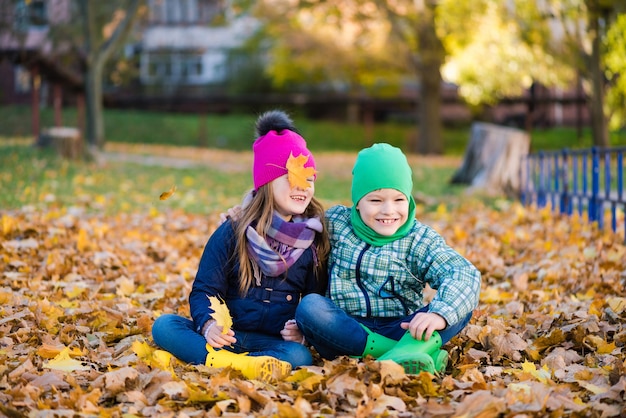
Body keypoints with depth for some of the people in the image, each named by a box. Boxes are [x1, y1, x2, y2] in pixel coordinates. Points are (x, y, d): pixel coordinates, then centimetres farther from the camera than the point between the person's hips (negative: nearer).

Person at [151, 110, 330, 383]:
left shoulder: (315, 241, 7)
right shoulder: (232, 233, 4)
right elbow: (204, 290, 0)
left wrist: (304, 330, -12)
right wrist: (208, 324, -22)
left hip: (276, 341, 0)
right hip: (225, 336, 0)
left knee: (299, 356, -35)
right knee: (164, 325, -22)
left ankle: (195, 355, -38)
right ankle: (231, 363, -44)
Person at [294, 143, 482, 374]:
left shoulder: (420, 240, 0)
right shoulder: (335, 222, 5)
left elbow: (465, 274, -14)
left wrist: (439, 314, -36)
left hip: (400, 331, 0)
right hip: (348, 333, 0)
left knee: (460, 303, -20)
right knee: (309, 306, -29)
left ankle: (408, 351, -49)